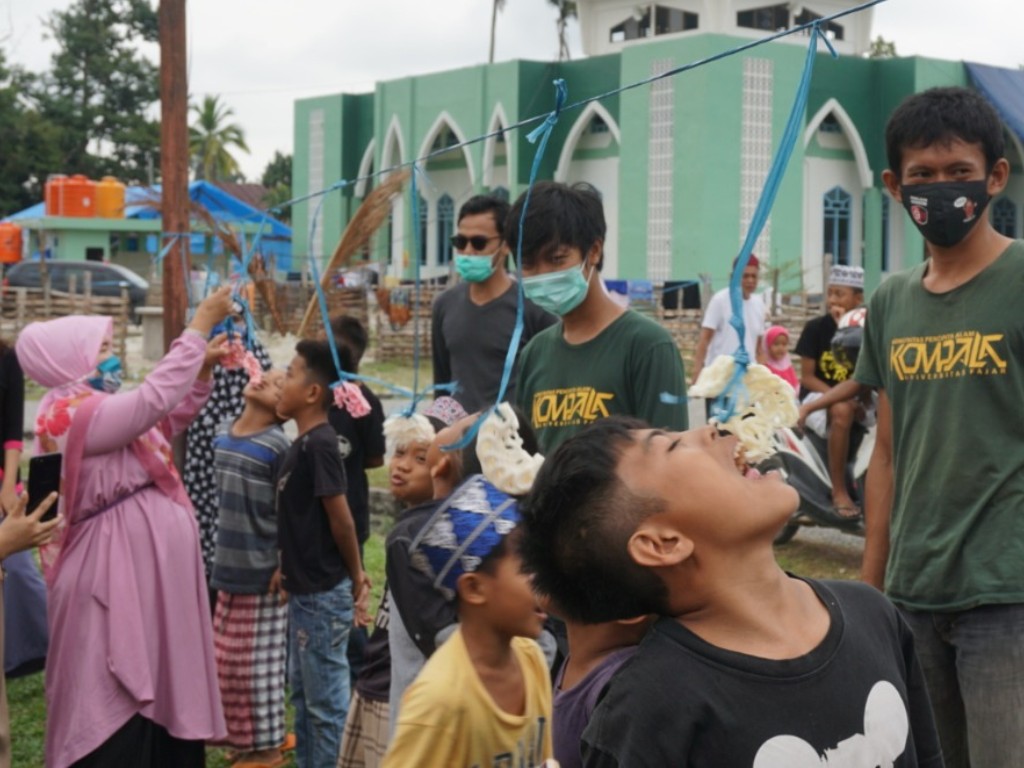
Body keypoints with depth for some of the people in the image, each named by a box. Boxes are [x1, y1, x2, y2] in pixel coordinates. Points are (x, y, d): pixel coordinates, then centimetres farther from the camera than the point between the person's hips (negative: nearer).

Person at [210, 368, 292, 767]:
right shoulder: (222, 437, 6)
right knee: (227, 657, 15)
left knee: (260, 659, 2)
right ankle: (246, 735, 29)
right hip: (230, 566, 7)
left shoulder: (278, 446, -15)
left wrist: (284, 565, -16)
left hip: (264, 570, -7)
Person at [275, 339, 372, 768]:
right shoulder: (304, 443, 8)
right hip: (306, 590, 10)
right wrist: (289, 569, 11)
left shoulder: (319, 444, -20)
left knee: (327, 700, 1)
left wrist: (356, 578, -9)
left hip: (323, 594, -10)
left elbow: (341, 518, -18)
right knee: (303, 691, 21)